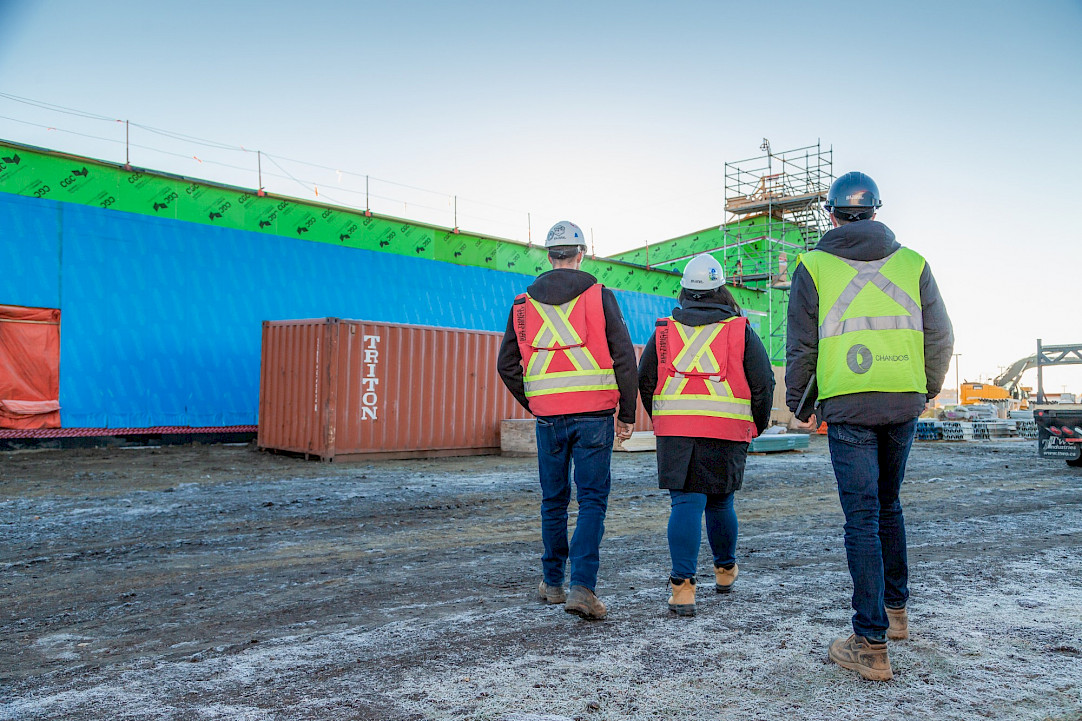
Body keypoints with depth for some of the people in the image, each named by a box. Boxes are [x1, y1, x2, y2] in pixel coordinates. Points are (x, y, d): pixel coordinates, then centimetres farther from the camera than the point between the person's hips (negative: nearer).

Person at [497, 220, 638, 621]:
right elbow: (624, 358, -5)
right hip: (594, 414, -2)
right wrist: (627, 414, 2)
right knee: (592, 500, 2)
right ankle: (582, 587, -8)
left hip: (548, 418, 3)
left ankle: (552, 583, 25)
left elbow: (506, 364, 7)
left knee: (553, 501, 15)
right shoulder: (599, 296, -1)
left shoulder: (524, 303, 7)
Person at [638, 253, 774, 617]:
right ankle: (725, 569, 36)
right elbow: (763, 384, 0)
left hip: (674, 433, 0)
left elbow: (645, 382, 9)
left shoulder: (664, 331, 6)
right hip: (727, 433, 0)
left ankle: (682, 586, -10)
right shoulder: (741, 331, 2)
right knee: (719, 502, 17)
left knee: (686, 505, 0)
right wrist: (758, 424, 16)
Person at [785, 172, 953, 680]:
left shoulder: (814, 265, 0)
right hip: (904, 401, 4)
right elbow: (940, 338, 9)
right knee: (888, 505, 21)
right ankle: (895, 610, 34)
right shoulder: (911, 263, 8)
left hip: (848, 405, -3)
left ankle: (871, 644, -2)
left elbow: (800, 345, 0)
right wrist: (926, 389, 25)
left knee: (862, 516, -2)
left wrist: (798, 402, 13)